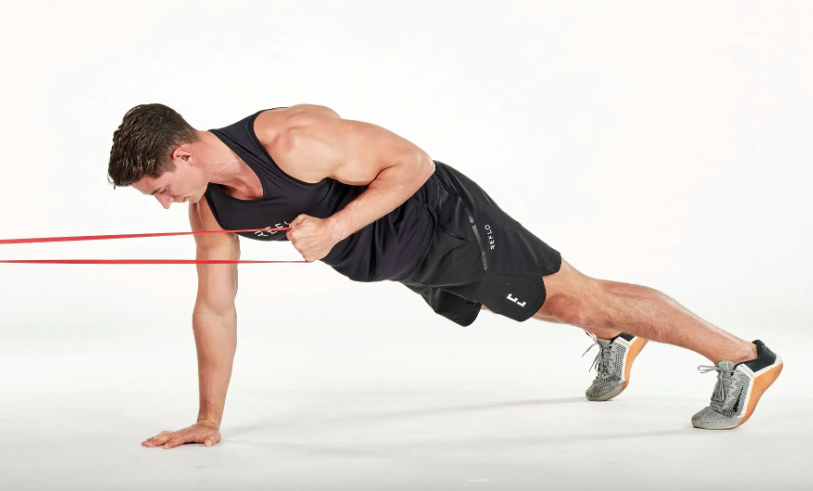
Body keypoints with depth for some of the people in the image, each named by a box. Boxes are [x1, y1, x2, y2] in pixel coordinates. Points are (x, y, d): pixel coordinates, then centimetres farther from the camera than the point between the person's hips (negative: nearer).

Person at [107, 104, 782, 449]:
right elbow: (215, 308, -1)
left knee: (578, 297, 0)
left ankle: (744, 357, 12)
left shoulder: (292, 139, -36)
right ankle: (614, 341, 56)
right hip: (404, 265, 7)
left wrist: (333, 228, -38)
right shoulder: (209, 205, -11)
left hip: (443, 221, -7)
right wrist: (208, 421, 0)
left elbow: (413, 162, -29)